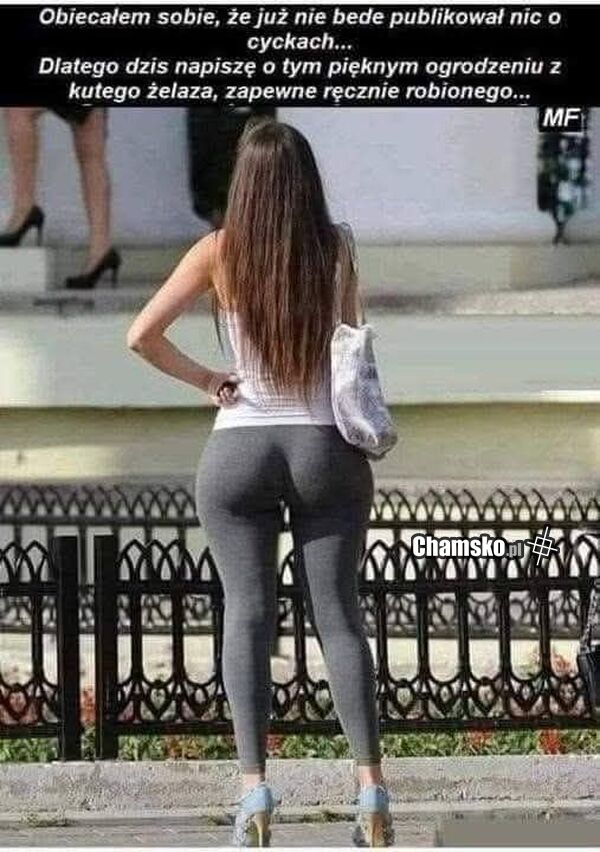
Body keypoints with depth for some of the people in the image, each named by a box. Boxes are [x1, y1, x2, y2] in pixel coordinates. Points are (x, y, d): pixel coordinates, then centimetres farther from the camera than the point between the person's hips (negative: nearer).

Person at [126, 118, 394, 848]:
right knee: (339, 614, 3)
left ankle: (254, 788, -10)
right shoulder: (338, 249, -4)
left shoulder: (219, 253, -7)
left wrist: (207, 381, -1)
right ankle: (371, 789, -4)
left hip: (239, 453, -1)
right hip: (327, 451, 1)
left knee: (248, 613, 2)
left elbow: (142, 336, -11)